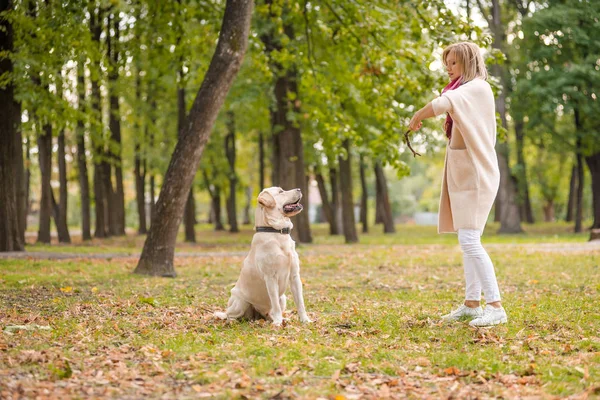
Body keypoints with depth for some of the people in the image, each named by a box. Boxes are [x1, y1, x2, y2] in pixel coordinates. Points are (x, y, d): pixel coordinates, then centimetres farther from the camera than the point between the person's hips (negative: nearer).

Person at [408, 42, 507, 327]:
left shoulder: (477, 87, -12)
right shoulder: (466, 92, 18)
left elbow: (443, 103, -29)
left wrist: (416, 118, -14)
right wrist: (451, 127, 6)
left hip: (475, 174, -10)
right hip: (463, 174, 10)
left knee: (469, 240, -15)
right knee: (467, 241, 10)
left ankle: (495, 307, -16)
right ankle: (472, 304, 14)